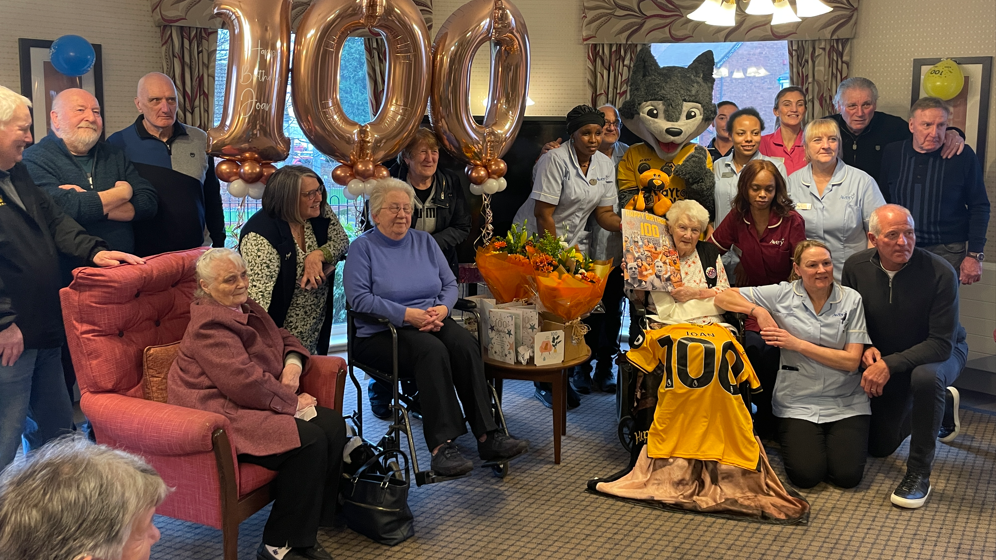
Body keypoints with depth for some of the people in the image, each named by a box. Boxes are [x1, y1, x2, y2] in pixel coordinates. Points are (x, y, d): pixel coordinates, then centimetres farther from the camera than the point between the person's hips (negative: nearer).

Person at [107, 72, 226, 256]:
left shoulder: (199, 140, 6)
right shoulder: (118, 144, -4)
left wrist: (219, 242, 12)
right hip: (142, 257, -3)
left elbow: (212, 196, 13)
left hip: (193, 252, 3)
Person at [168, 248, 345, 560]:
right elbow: (245, 382, -24)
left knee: (333, 424, -10)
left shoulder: (248, 310, 16)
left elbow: (284, 338, 27)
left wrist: (293, 364, 3)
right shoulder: (209, 324, -15)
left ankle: (312, 522, -2)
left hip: (255, 405, 10)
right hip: (221, 416, -9)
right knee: (310, 440, -25)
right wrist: (292, 403, -12)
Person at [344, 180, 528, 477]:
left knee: (466, 343, -27)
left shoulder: (424, 241, 18)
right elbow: (359, 298, -10)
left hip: (433, 325, 5)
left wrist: (441, 309, -9)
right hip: (381, 334, -4)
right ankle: (441, 444, -38)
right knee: (431, 350, -35)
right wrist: (409, 314, -19)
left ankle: (487, 434, -30)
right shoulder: (362, 248, 2)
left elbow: (450, 284, 14)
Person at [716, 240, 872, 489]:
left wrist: (797, 344, -13)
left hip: (845, 402, 1)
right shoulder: (783, 294, -1)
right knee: (806, 475, -18)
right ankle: (796, 439, 15)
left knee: (847, 475, -15)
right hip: (799, 401, -1)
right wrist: (758, 311, -16)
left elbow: (852, 361, -8)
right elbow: (723, 297, -1)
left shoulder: (851, 299, 0)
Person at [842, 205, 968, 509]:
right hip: (882, 358, 5)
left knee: (925, 377, -43)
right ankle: (944, 404, 40)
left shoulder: (940, 273, -30)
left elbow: (942, 343, -30)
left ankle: (919, 473, -25)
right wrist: (866, 349, -23)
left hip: (941, 352, -4)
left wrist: (890, 364, -39)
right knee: (878, 446, 12)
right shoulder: (856, 267, -18)